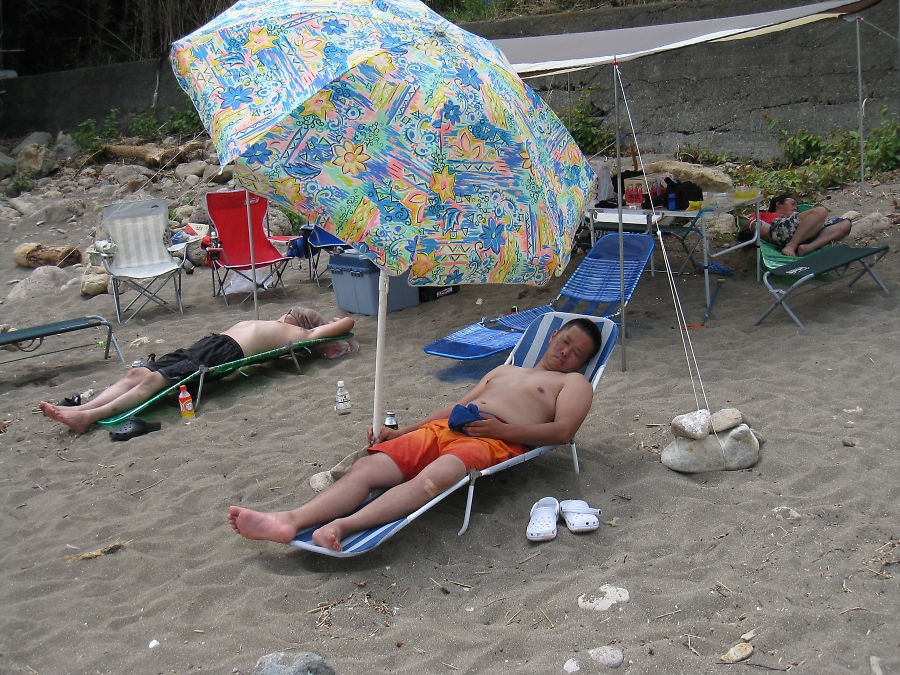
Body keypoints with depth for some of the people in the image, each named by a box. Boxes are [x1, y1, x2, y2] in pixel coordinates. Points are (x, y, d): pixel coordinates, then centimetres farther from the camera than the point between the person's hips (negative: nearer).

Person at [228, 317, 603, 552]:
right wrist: (400, 432, 19)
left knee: (435, 477, -38)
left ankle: (343, 526, -53)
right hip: (443, 428, 6)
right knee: (366, 469, -19)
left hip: (495, 441, -6)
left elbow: (562, 431, -1)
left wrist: (501, 429, -14)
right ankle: (290, 521, -36)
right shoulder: (504, 371, 37)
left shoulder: (573, 382, 19)